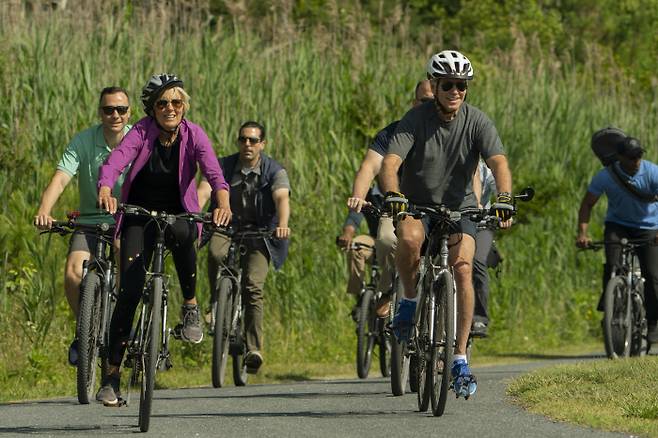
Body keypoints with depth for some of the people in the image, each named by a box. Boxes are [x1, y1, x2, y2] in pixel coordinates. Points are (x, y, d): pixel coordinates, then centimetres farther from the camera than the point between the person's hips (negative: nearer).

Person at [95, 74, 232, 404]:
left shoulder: (193, 134, -11)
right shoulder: (142, 132, -14)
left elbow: (213, 171, -26)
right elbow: (114, 161, -31)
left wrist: (223, 202, -47)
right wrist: (105, 191, -53)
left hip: (178, 213, 0)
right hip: (140, 216, 0)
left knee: (181, 232, -38)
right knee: (129, 290, -13)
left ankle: (190, 306, -15)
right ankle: (112, 374, -6)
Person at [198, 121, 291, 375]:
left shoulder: (274, 171, -6)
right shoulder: (224, 166, -3)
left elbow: (282, 198, -24)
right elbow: (203, 191, -18)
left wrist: (282, 225, -45)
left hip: (259, 233, -1)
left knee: (253, 285, -20)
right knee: (215, 252, -33)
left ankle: (254, 348, -18)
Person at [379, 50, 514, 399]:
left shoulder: (477, 121, -11)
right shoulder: (416, 119, -14)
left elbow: (498, 162, -24)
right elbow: (390, 162, -26)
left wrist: (504, 197, -44)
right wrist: (392, 195, -46)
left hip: (459, 207, 1)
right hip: (417, 205, -1)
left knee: (463, 268, -22)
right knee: (409, 239, -36)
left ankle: (460, 359, -16)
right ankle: (409, 300, -7)